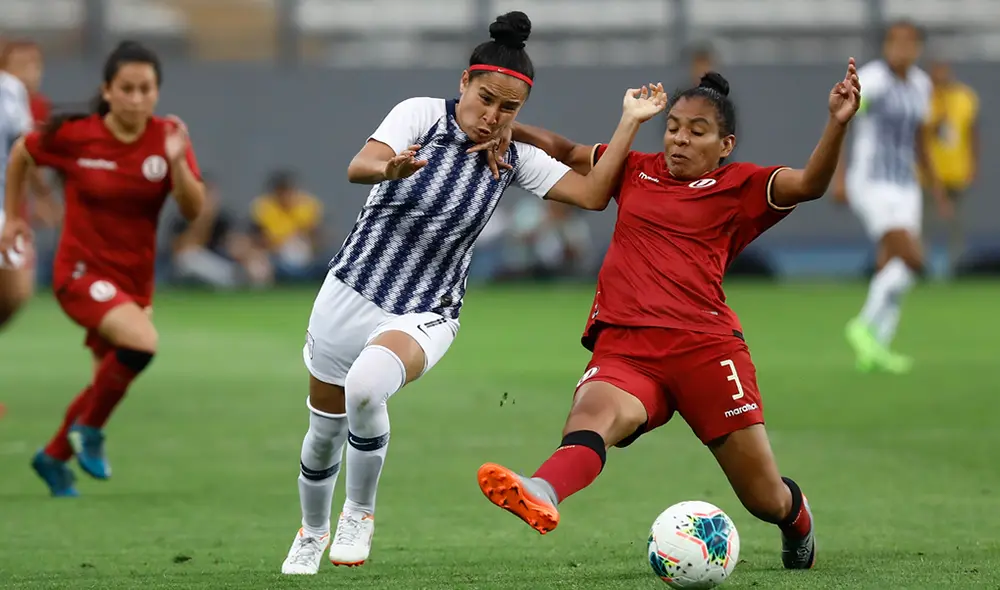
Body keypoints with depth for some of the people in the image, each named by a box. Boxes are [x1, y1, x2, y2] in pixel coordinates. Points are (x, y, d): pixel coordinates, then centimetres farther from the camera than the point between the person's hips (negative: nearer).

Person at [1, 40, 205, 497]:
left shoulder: (167, 137, -7)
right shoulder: (73, 135, -13)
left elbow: (192, 209, -15)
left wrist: (177, 162, -31)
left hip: (134, 280, 5)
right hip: (81, 271, -5)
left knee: (109, 382, 16)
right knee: (142, 342, -30)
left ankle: (53, 457, 41)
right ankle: (89, 430, -6)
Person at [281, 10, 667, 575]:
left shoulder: (514, 160, -1)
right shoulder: (423, 114, -10)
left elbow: (593, 192, -6)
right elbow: (359, 167, -25)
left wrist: (631, 122, -10)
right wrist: (391, 168, -47)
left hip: (425, 315, 0)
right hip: (350, 293, 0)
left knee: (367, 385, -33)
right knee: (326, 431, 13)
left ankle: (360, 514, -9)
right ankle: (312, 533, 44)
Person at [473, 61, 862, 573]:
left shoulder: (740, 186, 11)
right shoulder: (635, 171, 22)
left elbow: (809, 184, -6)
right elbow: (564, 152, 35)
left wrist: (837, 124, -22)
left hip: (705, 346, -1)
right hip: (623, 347, 1)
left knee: (765, 497, 1)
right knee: (595, 409, -36)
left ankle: (798, 524, 40)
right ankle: (540, 495, -68)